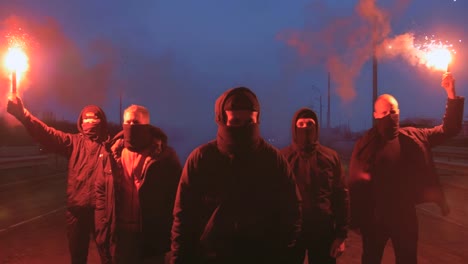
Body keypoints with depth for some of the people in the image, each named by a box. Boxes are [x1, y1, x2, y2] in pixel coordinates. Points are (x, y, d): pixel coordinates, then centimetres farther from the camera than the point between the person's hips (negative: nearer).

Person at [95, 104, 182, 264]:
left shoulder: (164, 155, -8)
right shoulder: (114, 153, 4)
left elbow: (175, 194, -7)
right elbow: (101, 189, 10)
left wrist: (168, 231, -9)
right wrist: (103, 224, 3)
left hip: (151, 235, -4)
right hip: (120, 234, 4)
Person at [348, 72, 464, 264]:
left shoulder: (413, 138, 1)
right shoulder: (365, 144, -9)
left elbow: (448, 130, 4)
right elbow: (356, 183, -9)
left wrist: (452, 95, -8)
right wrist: (358, 220, -12)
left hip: (405, 216, 3)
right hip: (374, 218, -2)